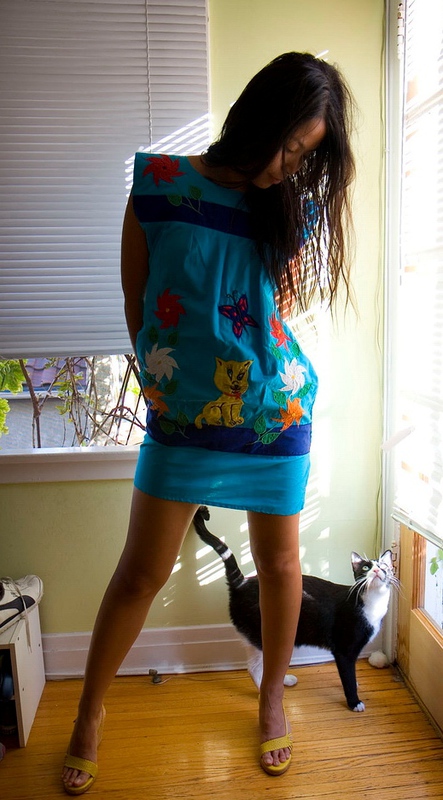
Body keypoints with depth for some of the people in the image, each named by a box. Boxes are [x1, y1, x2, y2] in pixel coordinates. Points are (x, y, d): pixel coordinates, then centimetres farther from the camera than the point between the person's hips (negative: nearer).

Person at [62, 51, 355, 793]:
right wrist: (164, 379, 1)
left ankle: (273, 694, 42)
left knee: (279, 563, 13)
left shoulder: (295, 208, 2)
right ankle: (90, 712, 33)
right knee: (141, 572, 6)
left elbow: (281, 310, 7)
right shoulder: (158, 184, -4)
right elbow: (136, 304, 0)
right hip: (181, 417, -1)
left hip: (275, 414, 2)